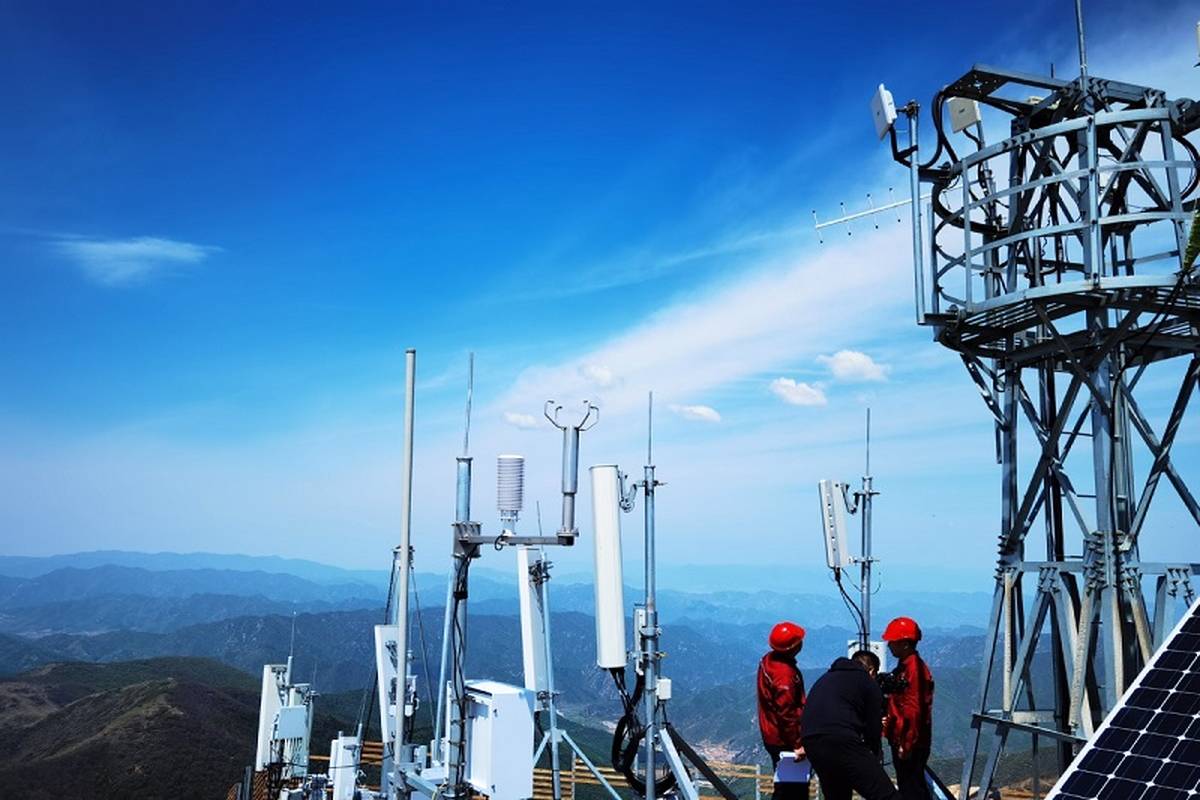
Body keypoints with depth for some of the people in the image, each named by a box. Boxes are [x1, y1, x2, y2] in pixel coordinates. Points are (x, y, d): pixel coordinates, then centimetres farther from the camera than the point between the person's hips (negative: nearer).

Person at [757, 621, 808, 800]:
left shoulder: (768, 660, 2)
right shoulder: (784, 673, -28)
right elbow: (786, 713, -27)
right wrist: (797, 745, -19)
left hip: (771, 735, 9)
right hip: (784, 740, -9)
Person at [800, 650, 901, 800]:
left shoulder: (825, 679, 31)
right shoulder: (868, 683, 13)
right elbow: (873, 727, 13)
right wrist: (874, 753, 28)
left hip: (810, 742, 7)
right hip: (842, 742, -7)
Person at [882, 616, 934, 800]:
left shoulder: (914, 668, -17)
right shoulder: (905, 666, 14)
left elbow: (913, 710, -21)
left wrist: (906, 744, -21)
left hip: (910, 744, -10)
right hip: (903, 740, 10)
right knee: (910, 785, 15)